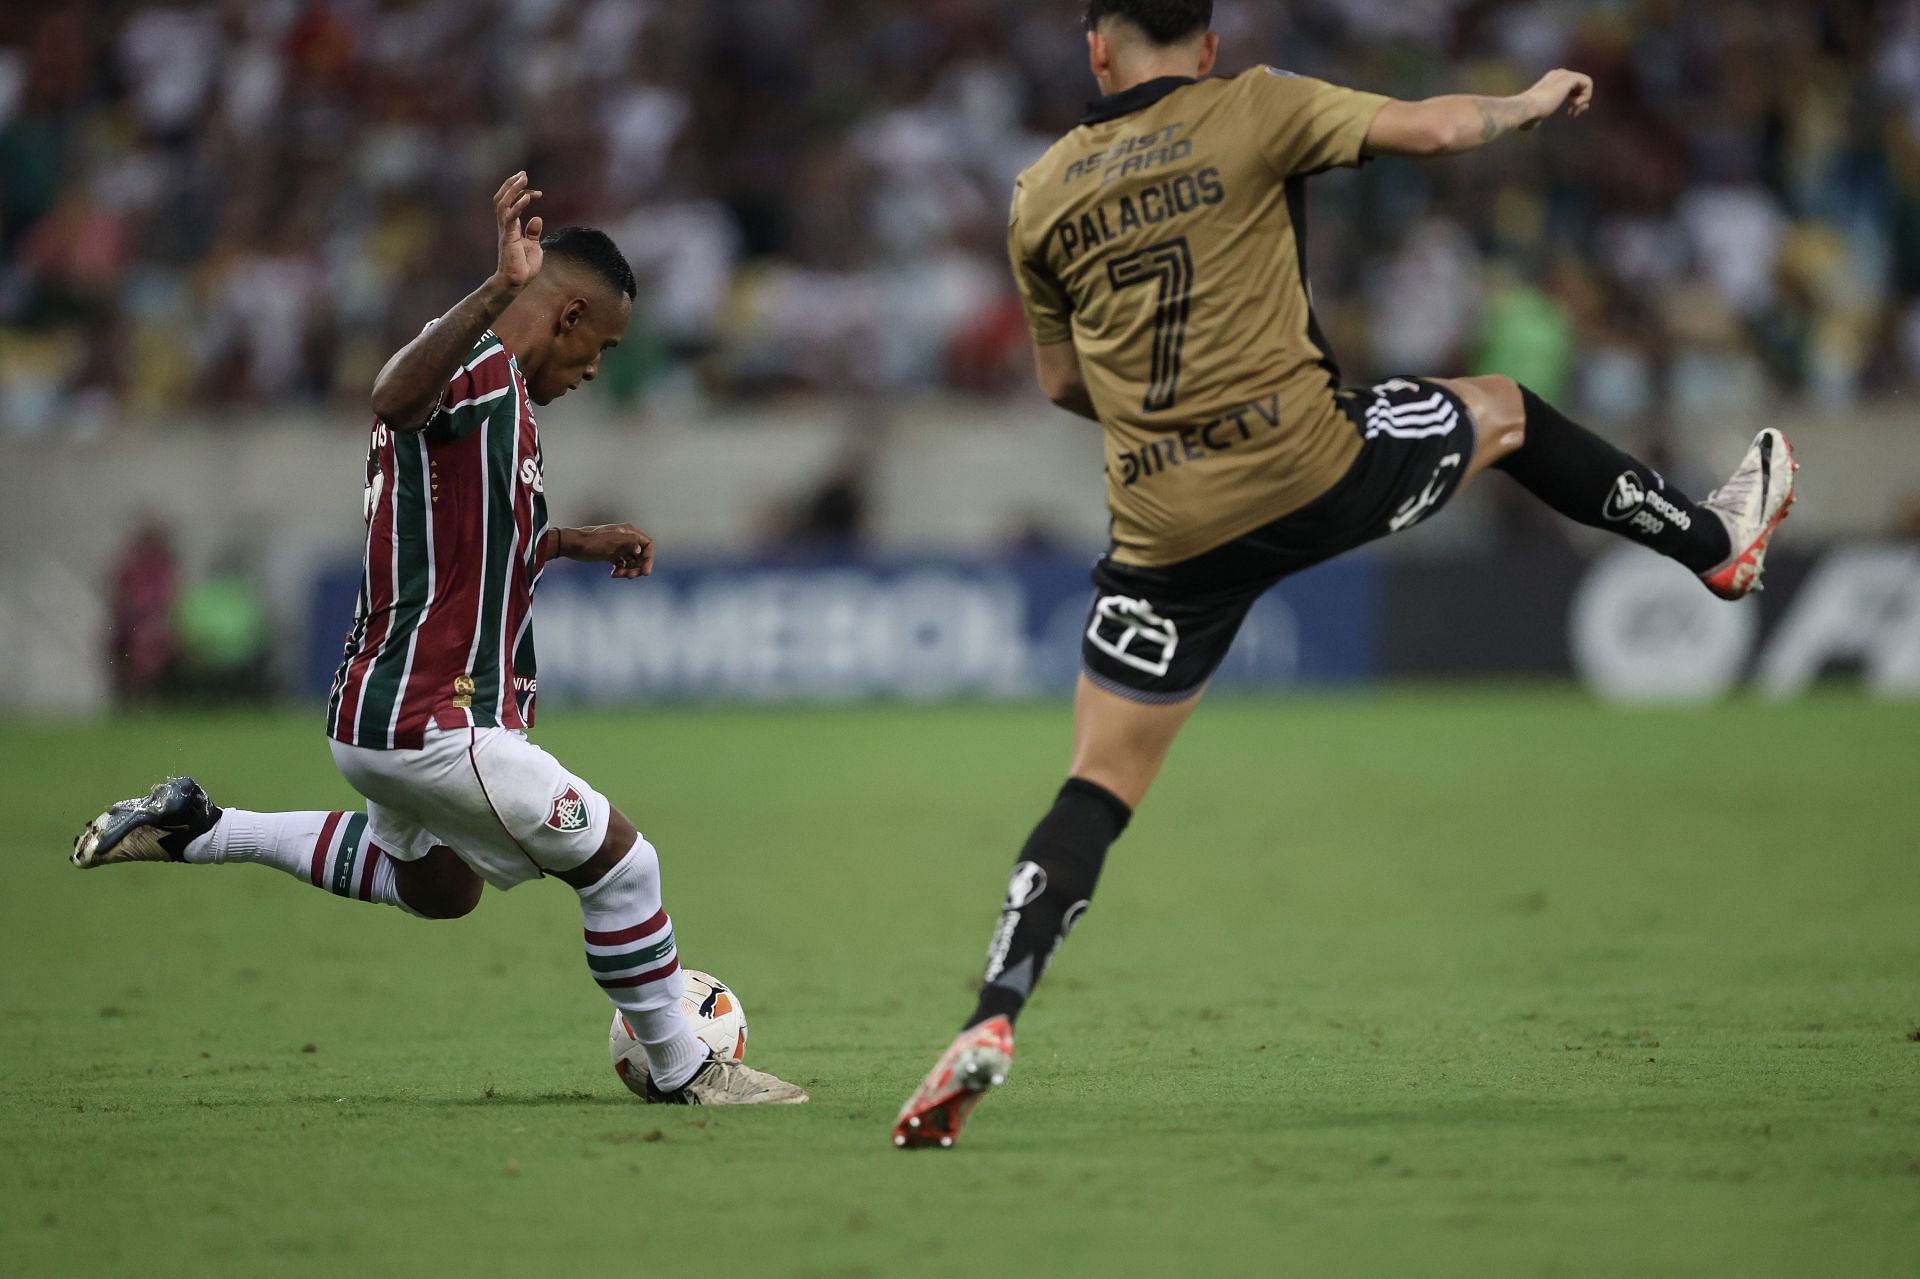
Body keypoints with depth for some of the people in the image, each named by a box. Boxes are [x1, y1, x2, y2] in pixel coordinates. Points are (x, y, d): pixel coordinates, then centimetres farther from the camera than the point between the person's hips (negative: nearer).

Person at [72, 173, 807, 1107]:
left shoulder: (492, 390, 15)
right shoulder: (480, 371, -16)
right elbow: (395, 398, -42)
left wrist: (570, 542, 27)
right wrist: (497, 294, -54)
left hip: (375, 716, 11)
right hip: (436, 725, -11)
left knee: (440, 884, 33)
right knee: (618, 865, 0)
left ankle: (200, 829, 30)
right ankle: (680, 1070, 13)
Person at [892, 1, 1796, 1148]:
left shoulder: (1042, 195, 8)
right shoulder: (1253, 112, -1)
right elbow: (1436, 128, -2)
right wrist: (1536, 102, 19)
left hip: (1166, 529, 2)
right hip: (1310, 468, -1)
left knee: (1100, 789, 5)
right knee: (1503, 410, 28)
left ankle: (992, 1023, -12)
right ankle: (1718, 542, 46)